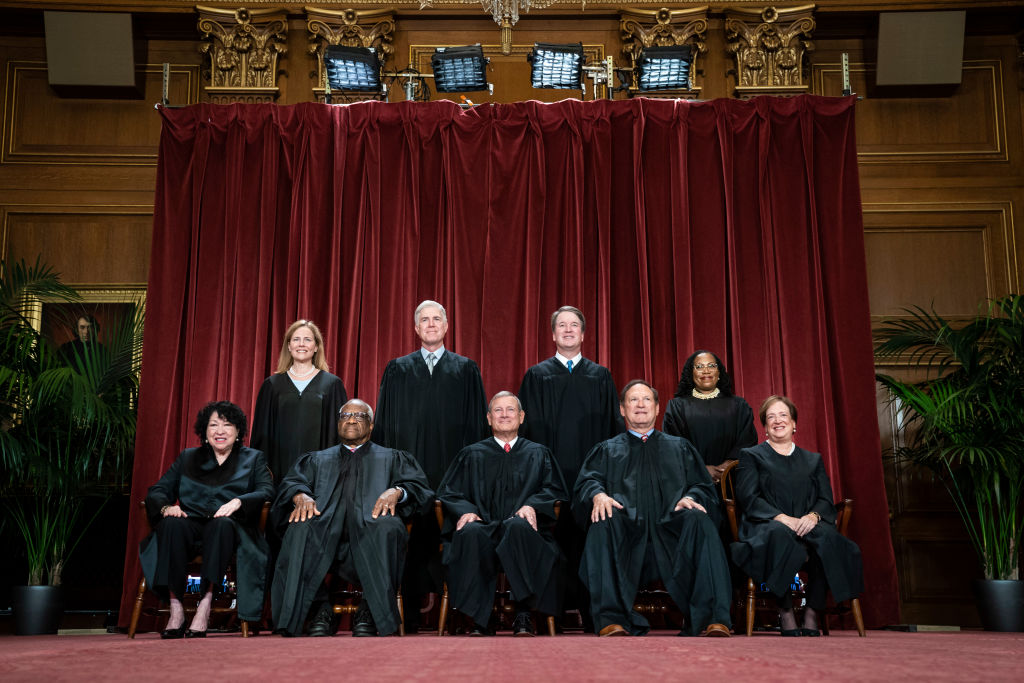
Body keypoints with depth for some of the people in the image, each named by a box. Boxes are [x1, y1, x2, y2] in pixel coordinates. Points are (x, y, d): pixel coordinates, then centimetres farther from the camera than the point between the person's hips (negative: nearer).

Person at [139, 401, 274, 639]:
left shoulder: (253, 459, 19)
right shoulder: (188, 458, 25)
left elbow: (267, 492, 1)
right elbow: (157, 491, 15)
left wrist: (238, 501, -19)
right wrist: (166, 507, -9)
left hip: (229, 528, -2)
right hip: (191, 526, 2)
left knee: (222, 524, -37)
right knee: (171, 524, -33)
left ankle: (205, 605, -38)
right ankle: (175, 608, -33)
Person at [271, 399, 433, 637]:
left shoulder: (392, 458, 27)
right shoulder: (318, 459, 32)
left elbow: (420, 486, 11)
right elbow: (292, 483, 15)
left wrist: (396, 491, -11)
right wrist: (300, 495, -10)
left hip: (369, 534, -1)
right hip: (326, 532, 1)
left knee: (388, 527, -36)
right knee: (300, 528, -33)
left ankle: (371, 611, -24)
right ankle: (320, 609, -24)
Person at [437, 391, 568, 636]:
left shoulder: (538, 454, 23)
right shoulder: (472, 455, 23)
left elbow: (555, 490, 11)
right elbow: (449, 492, 14)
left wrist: (532, 506, -11)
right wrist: (465, 510, -8)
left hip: (522, 531, 0)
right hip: (484, 529, 1)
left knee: (517, 526, -38)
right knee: (471, 532, -36)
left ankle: (524, 615, -33)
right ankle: (478, 620, -33)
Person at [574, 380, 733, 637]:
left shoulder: (679, 447, 29)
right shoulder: (607, 450, 26)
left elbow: (703, 486, 17)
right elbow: (587, 480, 9)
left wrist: (690, 498, -7)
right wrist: (598, 495, -15)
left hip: (671, 530, 1)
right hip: (626, 533, 0)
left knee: (698, 520, -31)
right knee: (603, 522, -33)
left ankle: (712, 620, -38)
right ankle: (611, 620, -40)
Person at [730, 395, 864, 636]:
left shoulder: (813, 460, 26)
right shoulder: (751, 456, 17)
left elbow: (826, 499, 13)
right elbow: (748, 498, 1)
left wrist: (813, 516, -11)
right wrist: (782, 518, -15)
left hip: (806, 525, 3)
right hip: (767, 525, -3)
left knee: (827, 536, -34)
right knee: (779, 535, -40)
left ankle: (812, 615, -26)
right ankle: (785, 613, -30)